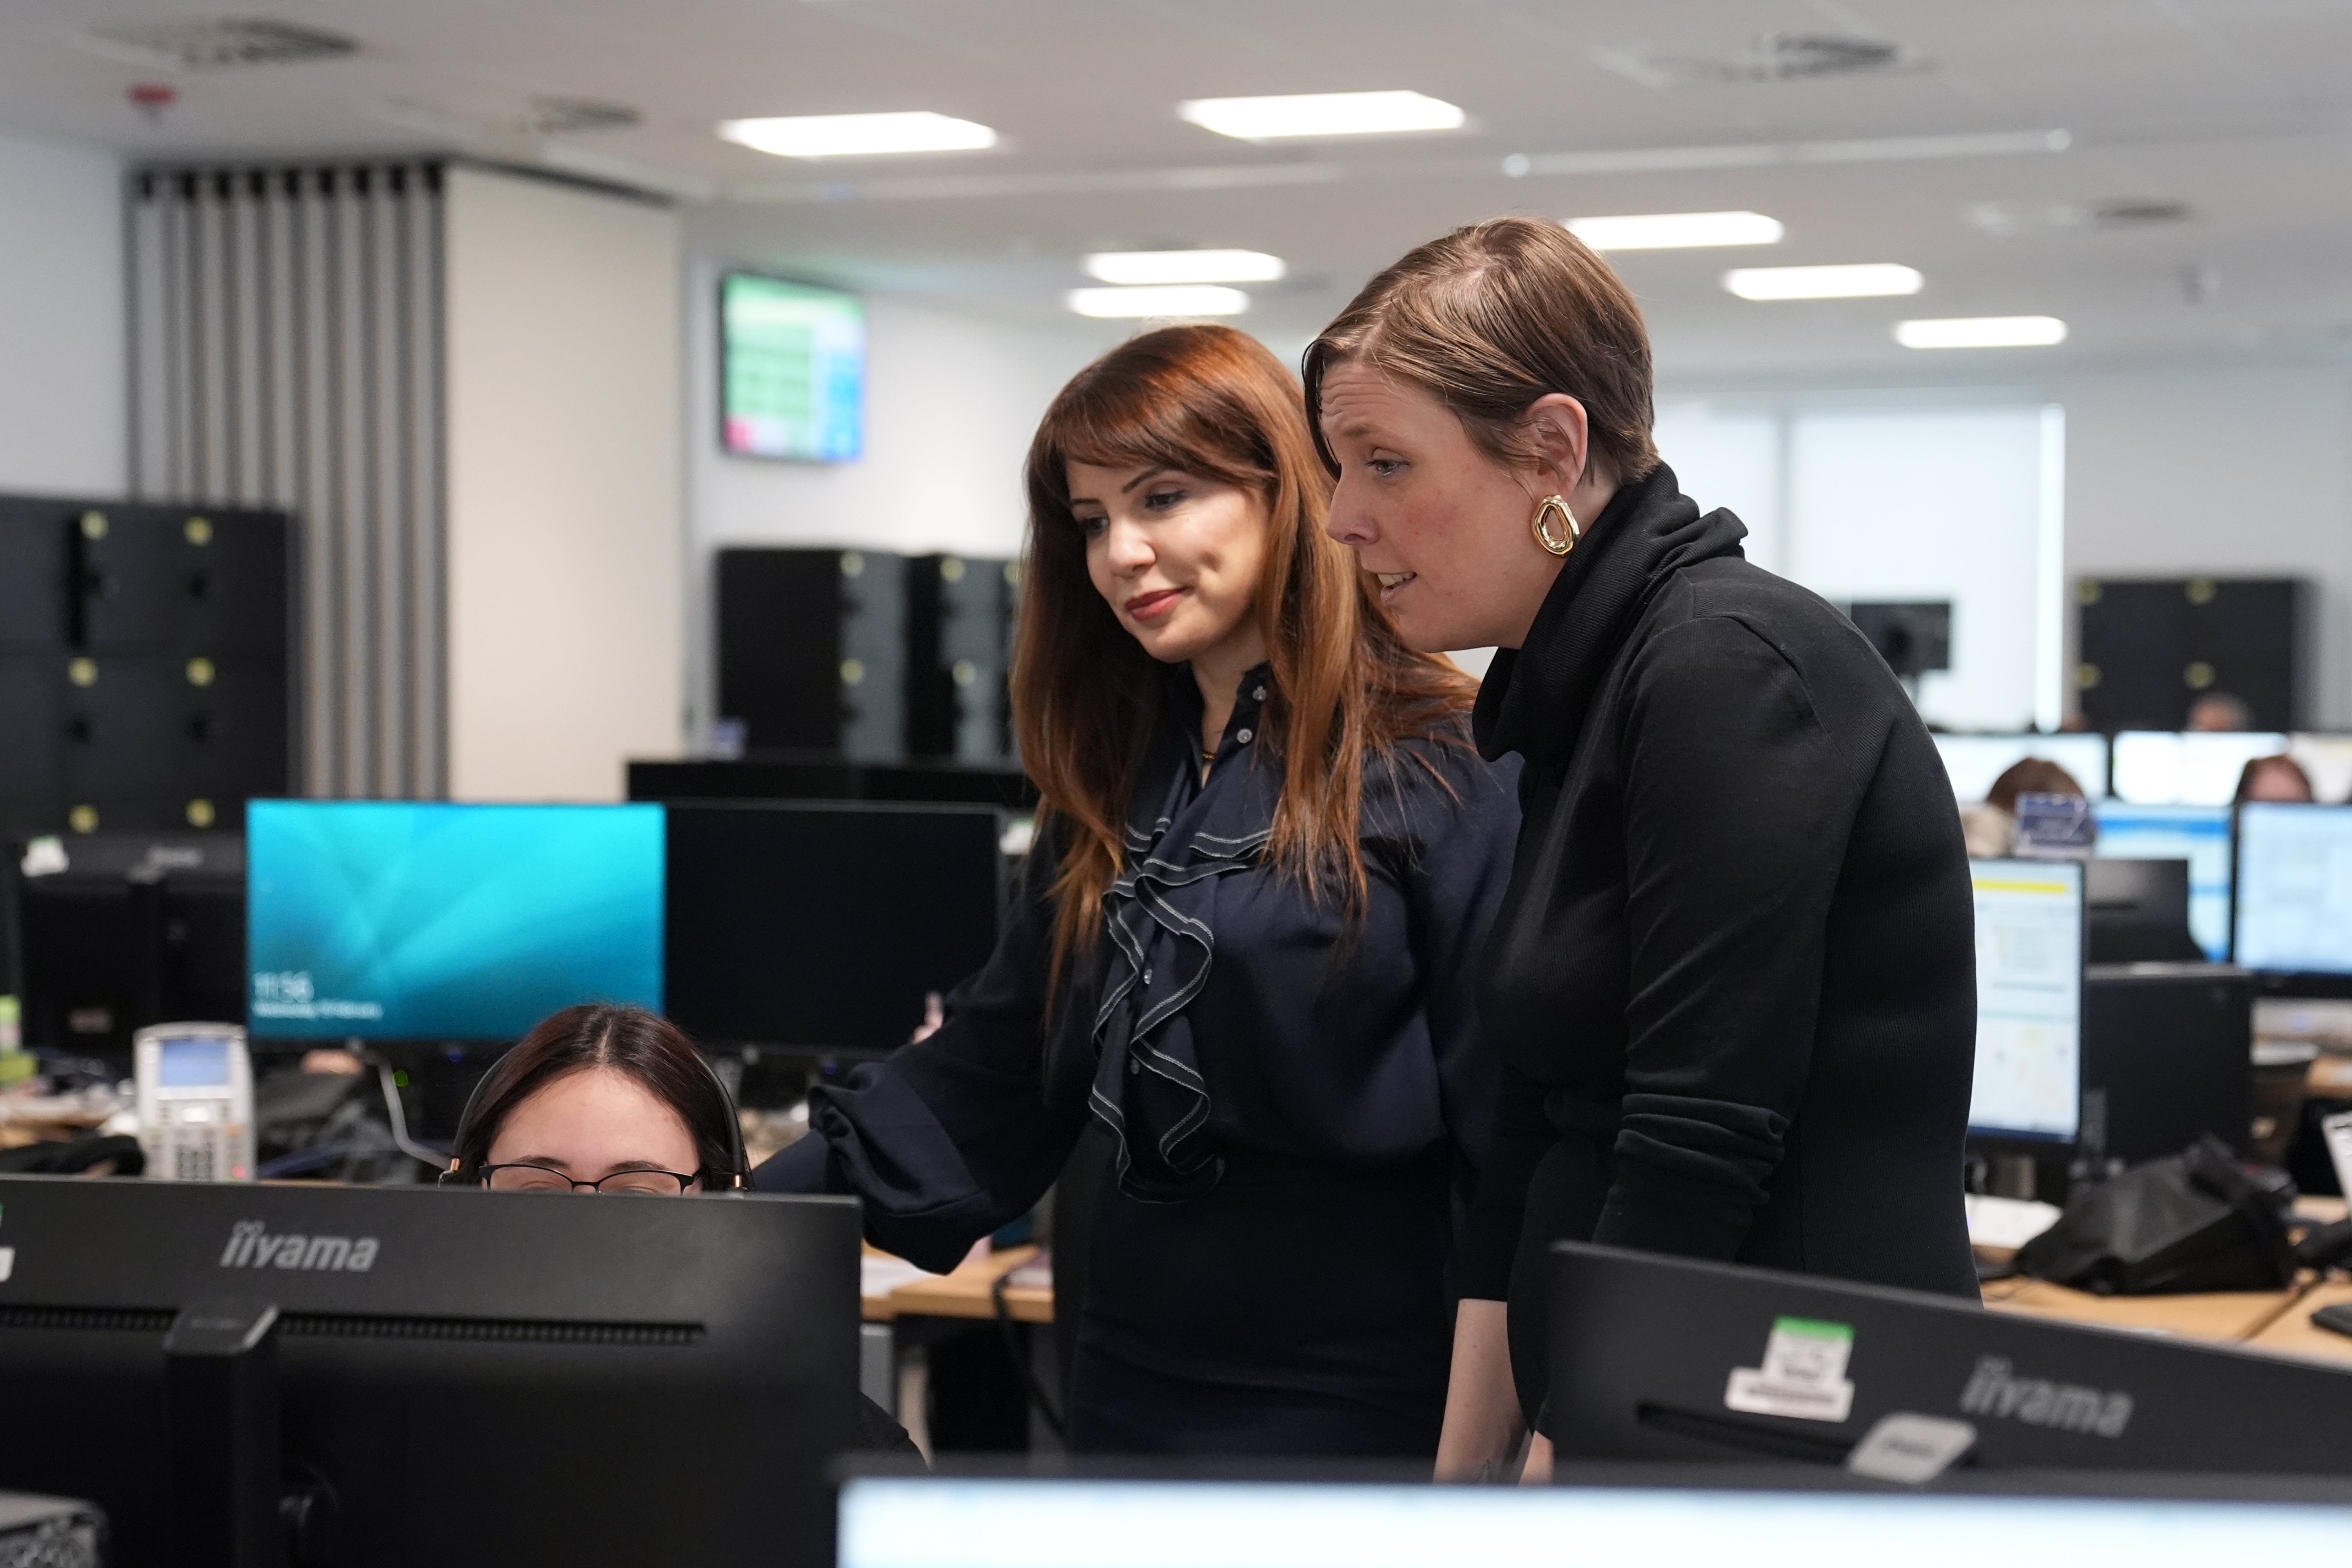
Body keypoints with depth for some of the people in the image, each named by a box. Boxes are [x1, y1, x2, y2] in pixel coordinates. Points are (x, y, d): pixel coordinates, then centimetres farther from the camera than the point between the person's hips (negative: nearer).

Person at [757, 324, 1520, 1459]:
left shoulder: (1439, 771, -10)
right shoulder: (1113, 781, 11)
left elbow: (1518, 1117, -13)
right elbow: (991, 1070, 12)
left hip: (1362, 1408, -6)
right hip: (1134, 1396, 6)